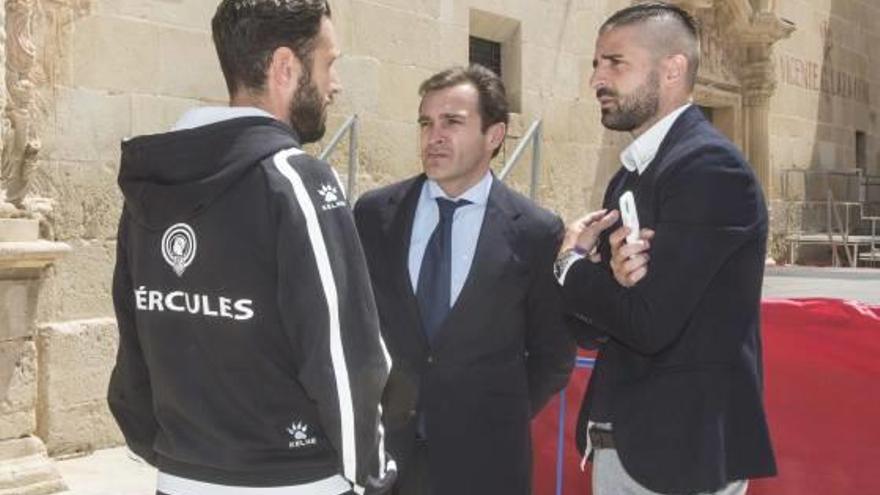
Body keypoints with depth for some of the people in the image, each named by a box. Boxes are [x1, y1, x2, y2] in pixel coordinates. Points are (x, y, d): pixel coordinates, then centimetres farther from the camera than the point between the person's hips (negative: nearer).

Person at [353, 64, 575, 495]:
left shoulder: (535, 232, -7)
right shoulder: (374, 214, -2)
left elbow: (553, 354, 2)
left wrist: (504, 419, -1)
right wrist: (365, 404, 3)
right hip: (382, 443, 2)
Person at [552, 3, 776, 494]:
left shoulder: (710, 166, -17)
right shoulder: (631, 175, 10)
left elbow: (648, 324, -24)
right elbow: (594, 321, 7)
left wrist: (571, 262, -8)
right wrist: (612, 274, -15)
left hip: (682, 448, -8)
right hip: (620, 440, 8)